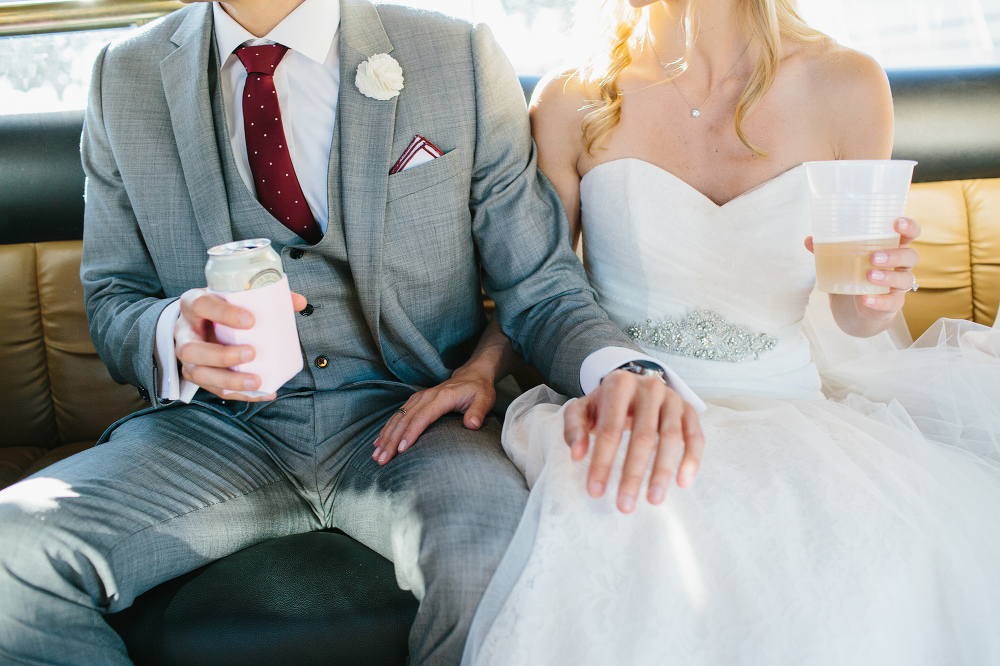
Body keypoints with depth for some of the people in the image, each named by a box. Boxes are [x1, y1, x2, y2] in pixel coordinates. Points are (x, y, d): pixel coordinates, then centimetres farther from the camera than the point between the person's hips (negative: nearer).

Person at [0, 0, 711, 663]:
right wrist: (174, 335, -17)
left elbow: (540, 286, -1)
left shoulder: (463, 61, -1)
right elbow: (111, 302, 9)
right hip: (225, 424, 2)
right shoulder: (125, 79, 5)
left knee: (502, 555, -33)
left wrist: (617, 369, -24)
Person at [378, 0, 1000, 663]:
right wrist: (480, 366, -9)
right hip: (630, 424, -1)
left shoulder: (845, 87, 1)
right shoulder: (570, 103, 0)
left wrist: (869, 305, -12)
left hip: (790, 411, 2)